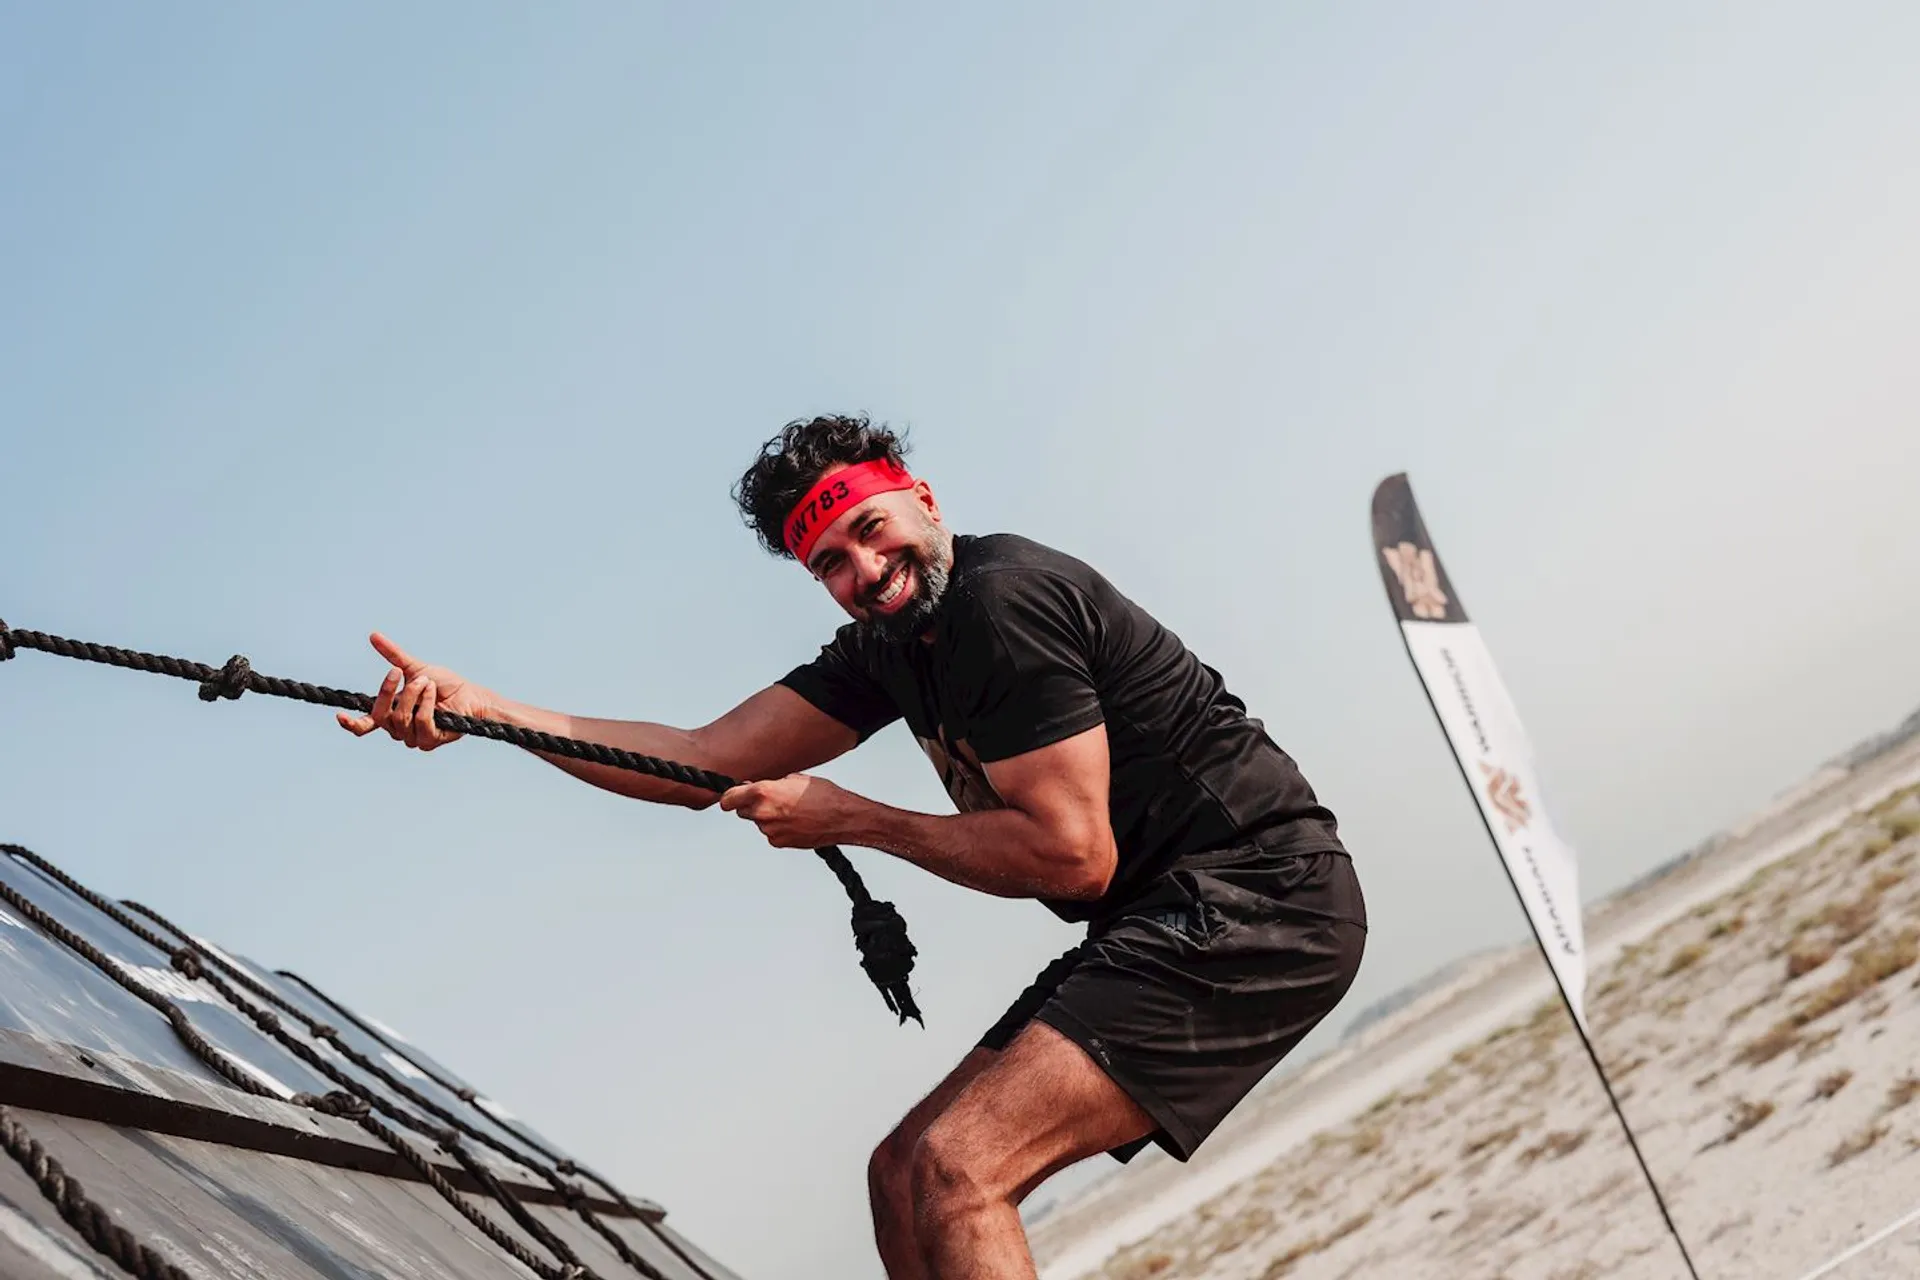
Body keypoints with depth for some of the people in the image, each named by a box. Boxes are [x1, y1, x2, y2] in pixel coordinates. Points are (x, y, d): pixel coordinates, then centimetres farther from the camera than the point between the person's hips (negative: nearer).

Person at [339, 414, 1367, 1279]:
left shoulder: (1001, 599, -16)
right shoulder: (889, 648, 12)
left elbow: (1072, 853, -19)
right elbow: (709, 760, 8)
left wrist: (851, 822, -9)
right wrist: (480, 711, -1)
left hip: (1258, 899, -10)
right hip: (1162, 926, 10)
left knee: (956, 1170, -21)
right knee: (904, 1178, 9)